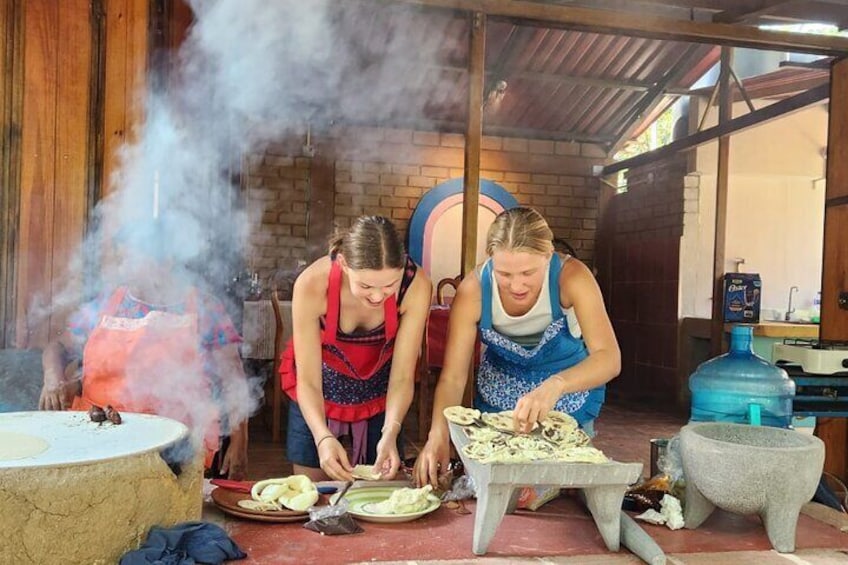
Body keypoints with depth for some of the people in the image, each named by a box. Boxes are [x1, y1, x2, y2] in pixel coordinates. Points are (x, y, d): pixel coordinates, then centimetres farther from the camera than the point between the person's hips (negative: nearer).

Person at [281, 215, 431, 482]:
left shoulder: (415, 285, -29)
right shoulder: (312, 285, -32)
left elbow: (402, 376, -22)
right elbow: (307, 380, -25)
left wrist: (391, 432, -38)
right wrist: (323, 438, -41)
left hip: (380, 392, 1)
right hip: (318, 394, -1)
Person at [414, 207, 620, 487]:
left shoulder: (571, 277, -31)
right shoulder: (473, 290, -28)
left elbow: (609, 359, -38)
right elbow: (452, 377, -26)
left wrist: (555, 386, -57)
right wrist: (439, 435, -44)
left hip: (569, 402, -1)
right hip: (496, 399, 1)